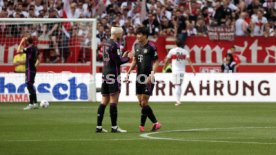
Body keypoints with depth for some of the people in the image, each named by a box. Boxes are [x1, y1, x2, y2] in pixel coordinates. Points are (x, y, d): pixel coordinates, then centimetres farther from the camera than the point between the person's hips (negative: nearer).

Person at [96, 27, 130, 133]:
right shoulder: (114, 45, -13)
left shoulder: (106, 44, 14)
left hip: (105, 73, 8)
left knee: (104, 101, 9)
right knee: (114, 100, -6)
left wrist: (122, 57, 16)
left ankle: (99, 126, 7)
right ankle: (114, 127, -5)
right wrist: (128, 58, 0)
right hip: (113, 75, -8)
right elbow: (118, 61, -15)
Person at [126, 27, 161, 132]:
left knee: (144, 102, -8)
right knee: (141, 103, 5)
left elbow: (156, 62, -8)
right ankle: (155, 123, 12)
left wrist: (152, 74, -19)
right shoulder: (136, 46, 11)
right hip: (139, 77, 7)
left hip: (148, 78, -7)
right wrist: (128, 72, 9)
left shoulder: (151, 47, -9)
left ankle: (142, 125, -1)